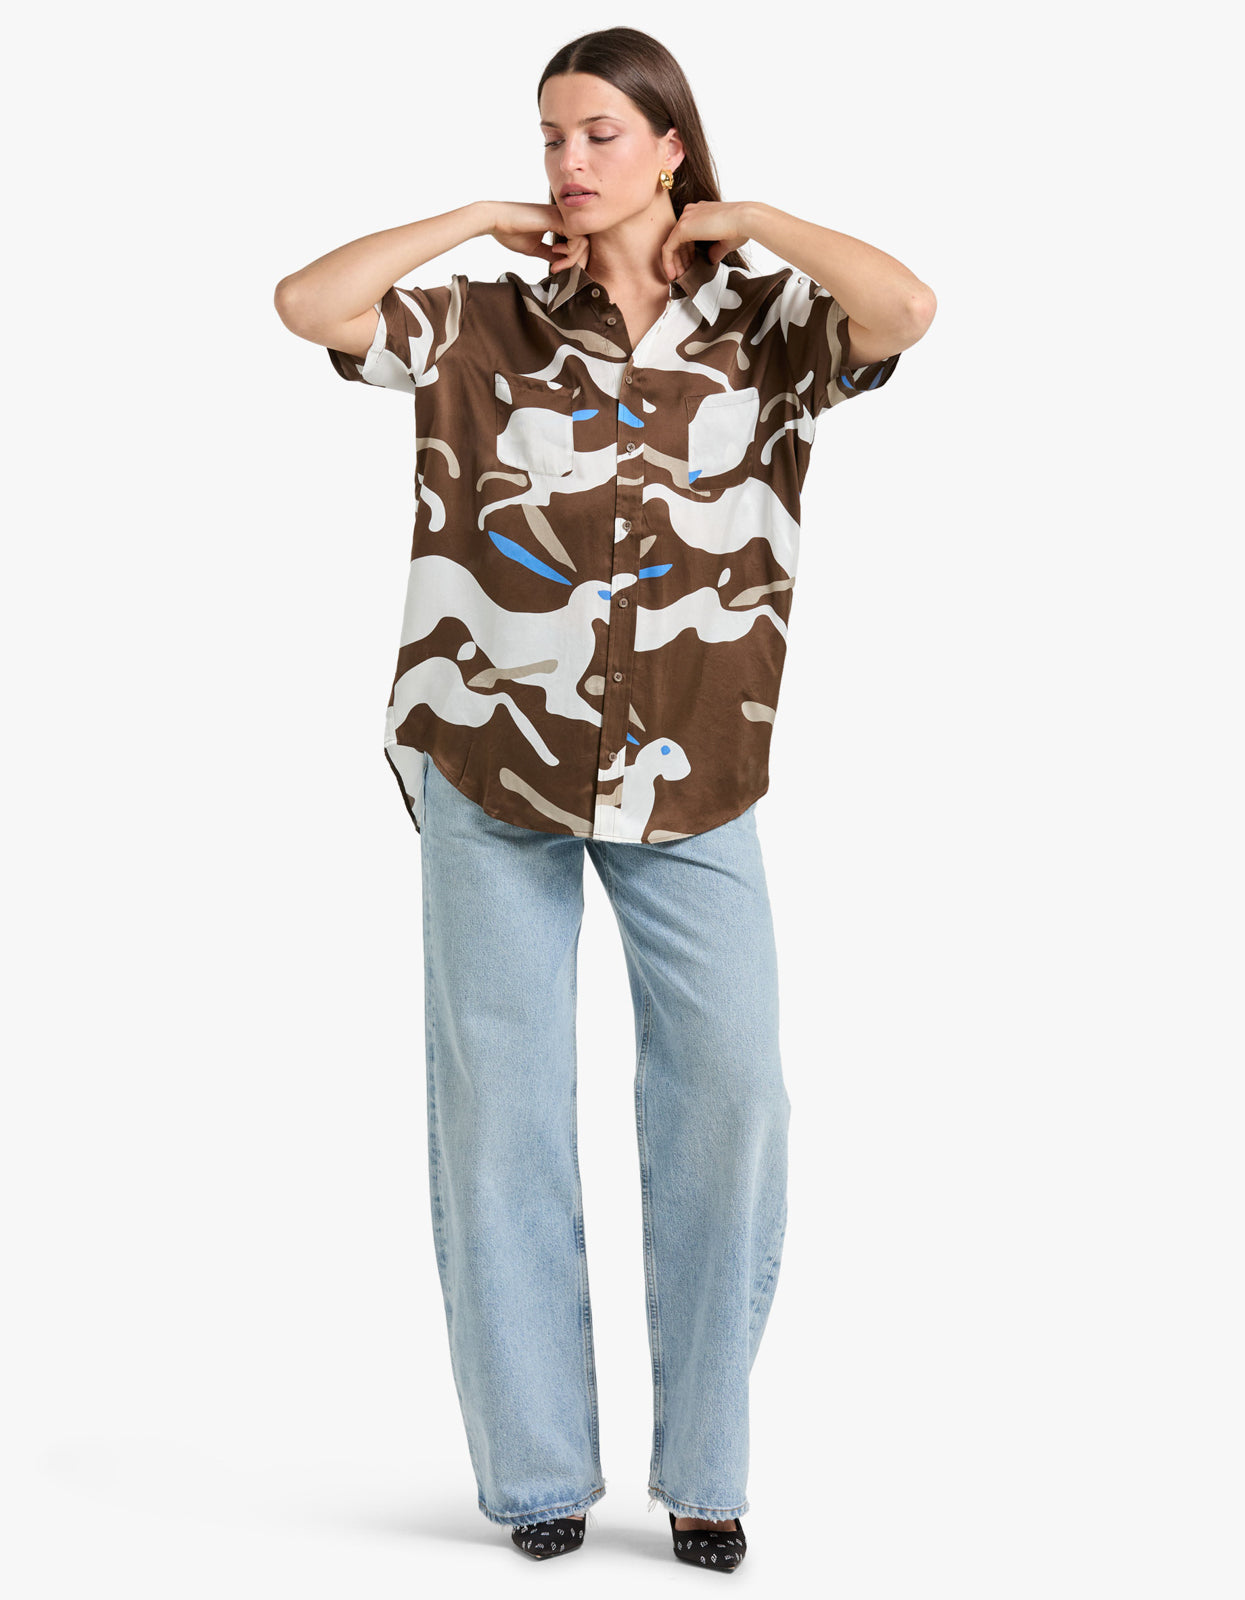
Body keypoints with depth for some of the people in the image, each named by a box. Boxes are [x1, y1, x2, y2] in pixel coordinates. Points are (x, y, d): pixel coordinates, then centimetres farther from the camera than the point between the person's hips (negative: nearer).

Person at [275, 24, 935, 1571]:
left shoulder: (759, 327, 3)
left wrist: (749, 222, -4)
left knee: (728, 1090, -4)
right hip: (491, 761, 1)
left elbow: (906, 308, -16)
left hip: (690, 772, 0)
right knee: (500, 1105, 4)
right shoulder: (490, 326, 5)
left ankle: (703, 1474, 11)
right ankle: (537, 1471, 16)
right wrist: (480, 219, -1)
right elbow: (305, 304, -7)